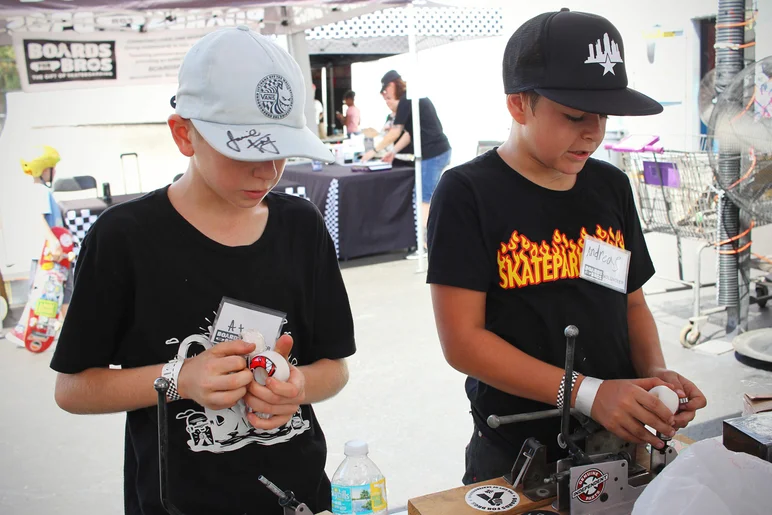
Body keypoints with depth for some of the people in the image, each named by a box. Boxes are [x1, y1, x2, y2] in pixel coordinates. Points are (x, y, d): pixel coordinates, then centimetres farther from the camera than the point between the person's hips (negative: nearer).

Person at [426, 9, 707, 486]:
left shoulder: (612, 186, 4)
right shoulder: (467, 193, -14)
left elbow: (633, 303, 13)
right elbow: (462, 339, -18)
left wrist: (656, 372, -7)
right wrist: (586, 393, -24)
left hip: (619, 442, 5)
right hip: (515, 455, -5)